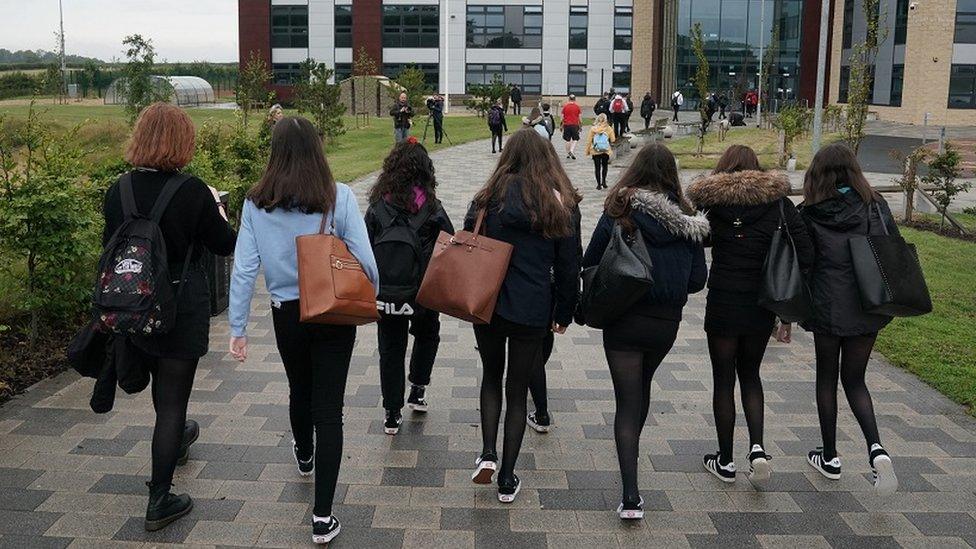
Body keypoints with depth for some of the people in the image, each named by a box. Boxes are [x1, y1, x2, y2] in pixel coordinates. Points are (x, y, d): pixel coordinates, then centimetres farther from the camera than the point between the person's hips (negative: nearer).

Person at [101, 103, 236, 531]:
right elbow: (224, 245, -5)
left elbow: (110, 245, 7)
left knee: (161, 383, 29)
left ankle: (174, 440, 56)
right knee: (173, 397, 2)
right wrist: (217, 206, 9)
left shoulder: (118, 191, -4)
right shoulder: (193, 193, -18)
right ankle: (159, 502, 7)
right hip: (182, 310, -5)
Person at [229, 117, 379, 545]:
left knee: (299, 391, 27)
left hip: (287, 314, 3)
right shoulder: (339, 197, -13)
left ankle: (304, 457, 56)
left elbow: (244, 268, -7)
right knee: (329, 408, 3)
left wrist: (238, 327, -1)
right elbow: (365, 260, -14)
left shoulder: (257, 203, -7)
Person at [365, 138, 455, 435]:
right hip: (423, 294, -1)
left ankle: (392, 414, 17)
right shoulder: (432, 208, -10)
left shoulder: (377, 207, -6)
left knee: (390, 350, 12)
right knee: (427, 335, 28)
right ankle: (417, 390, 26)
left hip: (385, 295, 1)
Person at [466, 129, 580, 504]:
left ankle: (487, 455, 8)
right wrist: (564, 314, 12)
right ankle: (507, 480, 15)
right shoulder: (557, 206, -3)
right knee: (517, 390, 11)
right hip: (532, 312, 0)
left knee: (491, 377, 23)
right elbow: (568, 268, 1)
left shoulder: (489, 198, -4)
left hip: (487, 304, 1)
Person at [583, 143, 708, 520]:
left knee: (628, 401, 0)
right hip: (666, 323, 3)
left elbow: (589, 264, -7)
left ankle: (631, 496, -8)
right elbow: (698, 279, 0)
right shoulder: (687, 221, -2)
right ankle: (632, 451, 48)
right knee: (642, 388, 27)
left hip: (624, 320, -3)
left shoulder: (619, 212, -11)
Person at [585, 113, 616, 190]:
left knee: (597, 167, 8)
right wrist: (611, 149, 16)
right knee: (605, 166, 20)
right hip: (606, 151, 1)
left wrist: (587, 151, 4)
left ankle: (599, 184, 7)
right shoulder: (609, 129, -8)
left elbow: (589, 141, -5)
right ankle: (603, 181, 9)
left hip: (595, 152, -1)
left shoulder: (593, 129, -9)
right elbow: (613, 140, -3)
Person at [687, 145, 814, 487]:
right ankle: (757, 448, 5)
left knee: (724, 380, 11)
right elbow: (805, 256, -5)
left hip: (723, 302, -2)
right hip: (762, 305, 2)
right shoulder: (778, 200, 1)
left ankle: (725, 462, 20)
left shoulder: (709, 199, -2)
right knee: (750, 374, 21)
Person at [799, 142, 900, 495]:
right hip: (867, 308, 2)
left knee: (826, 378, 14)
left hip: (827, 307, -2)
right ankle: (876, 448, -6)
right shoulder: (875, 206, -1)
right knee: (854, 379, 15)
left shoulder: (809, 215, -8)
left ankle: (830, 457, 23)